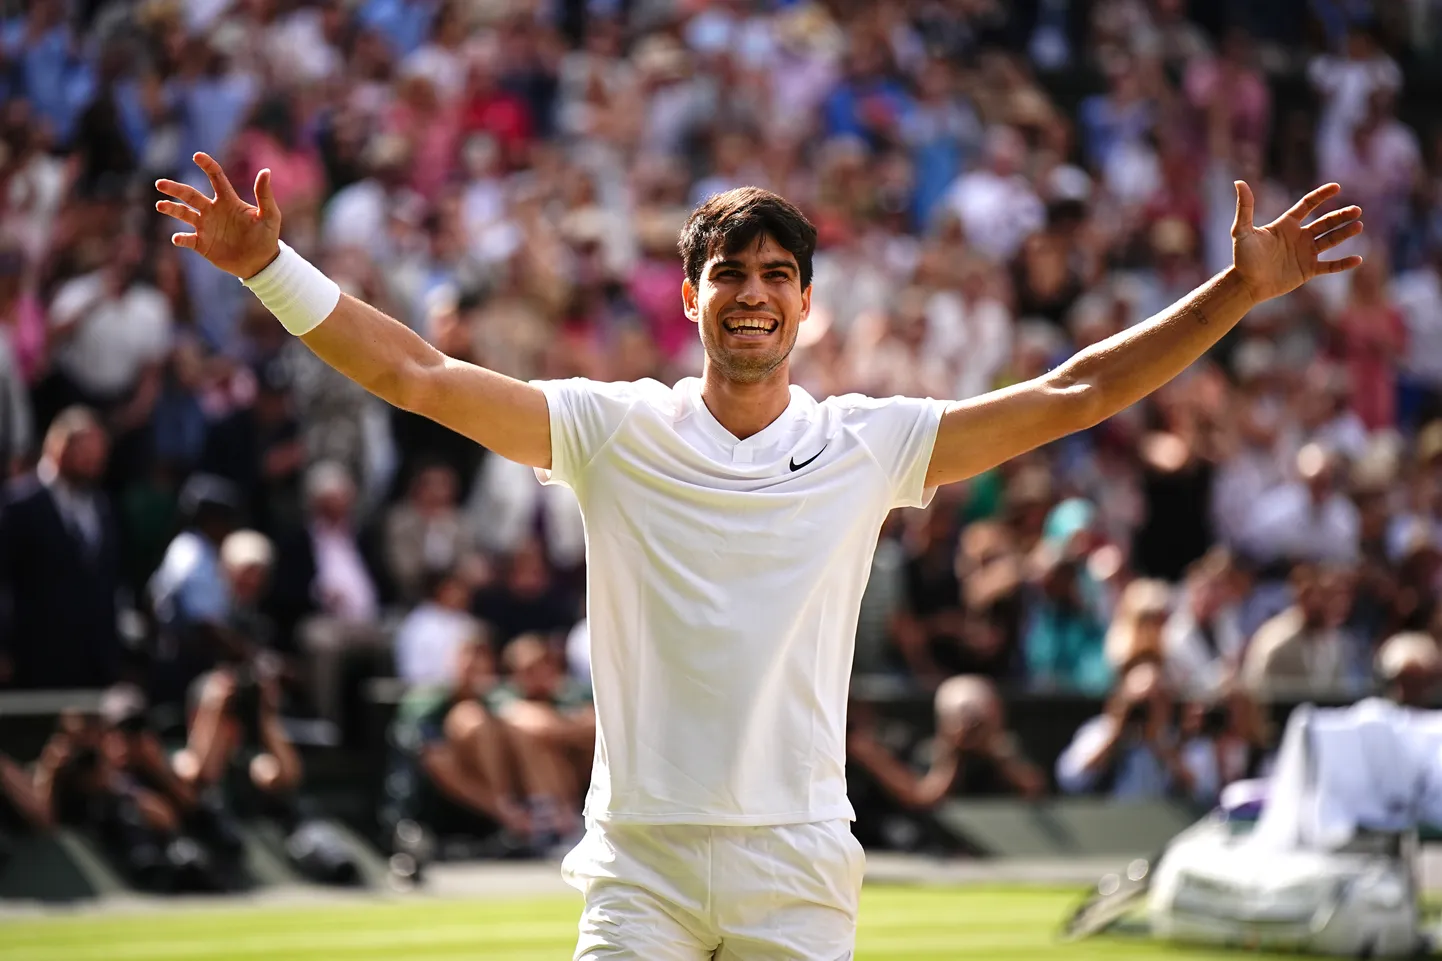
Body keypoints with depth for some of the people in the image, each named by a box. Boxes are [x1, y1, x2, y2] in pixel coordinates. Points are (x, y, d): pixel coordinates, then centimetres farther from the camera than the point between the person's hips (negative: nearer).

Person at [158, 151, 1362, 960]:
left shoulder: (868, 445, 5)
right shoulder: (614, 429, 2)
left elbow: (1071, 395, 6)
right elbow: (419, 377, -2)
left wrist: (1238, 290, 1)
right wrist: (273, 268, -11)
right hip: (642, 857, -1)